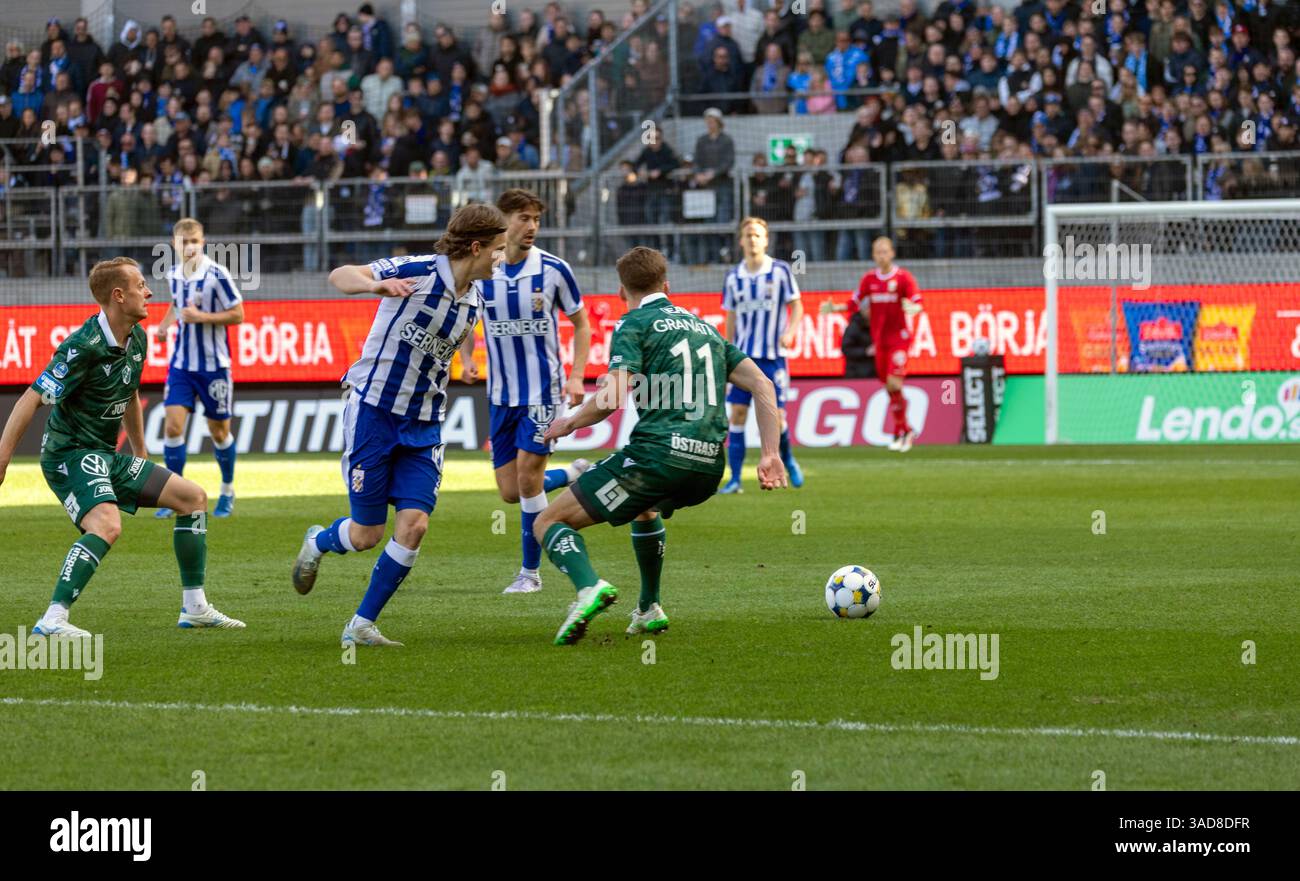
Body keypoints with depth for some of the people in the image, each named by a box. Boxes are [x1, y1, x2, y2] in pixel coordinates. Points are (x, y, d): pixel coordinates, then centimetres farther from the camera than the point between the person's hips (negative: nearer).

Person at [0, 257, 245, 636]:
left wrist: (142, 458, 31)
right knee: (107, 525, -34)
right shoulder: (84, 347, -22)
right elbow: (32, 399, -21)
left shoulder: (137, 339, 7)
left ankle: (195, 608, 15)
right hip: (70, 453, -9)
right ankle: (52, 620, -33)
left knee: (193, 497, 11)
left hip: (106, 456, 9)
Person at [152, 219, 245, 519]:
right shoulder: (173, 275, 3)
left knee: (219, 432, 7)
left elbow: (238, 314, -10)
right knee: (173, 426, -9)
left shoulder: (217, 275, -14)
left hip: (214, 365, -4)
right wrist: (166, 324, 3)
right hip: (181, 364, 4)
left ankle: (227, 491, 27)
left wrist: (202, 316, -21)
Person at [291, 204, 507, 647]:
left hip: (422, 426, 6)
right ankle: (318, 542, 36)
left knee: (414, 523, -11)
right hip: (373, 409, -6)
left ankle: (361, 626, 1)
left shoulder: (472, 299, 6)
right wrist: (377, 284, -42)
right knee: (367, 534, -1)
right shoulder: (416, 271, -15)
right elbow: (339, 276, -24)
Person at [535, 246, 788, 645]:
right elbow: (762, 385, 16)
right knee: (646, 509, 42)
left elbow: (613, 396, -12)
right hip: (708, 469, 7)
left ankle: (589, 587, -28)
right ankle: (648, 611, 39)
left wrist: (570, 423, 6)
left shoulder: (635, 325, 3)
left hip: (656, 455, -7)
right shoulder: (704, 327, 24)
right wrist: (770, 455, 12)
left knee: (549, 523, 0)